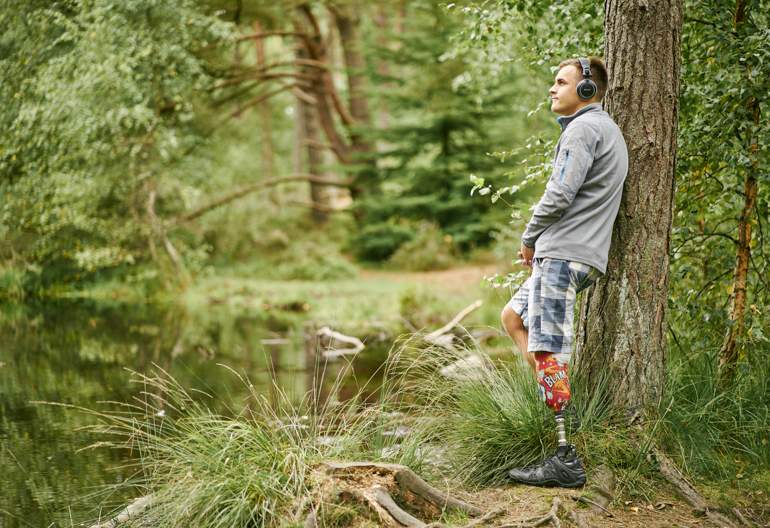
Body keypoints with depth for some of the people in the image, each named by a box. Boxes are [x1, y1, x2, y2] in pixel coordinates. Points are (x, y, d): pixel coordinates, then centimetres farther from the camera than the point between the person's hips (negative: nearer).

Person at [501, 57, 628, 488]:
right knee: (514, 316, 20)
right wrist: (541, 242, 19)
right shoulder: (610, 131, 23)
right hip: (587, 256, 11)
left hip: (564, 254, -11)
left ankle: (566, 459, -12)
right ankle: (559, 399, 12)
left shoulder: (584, 129, -9)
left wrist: (529, 239, -2)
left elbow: (561, 195, -18)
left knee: (548, 351, -11)